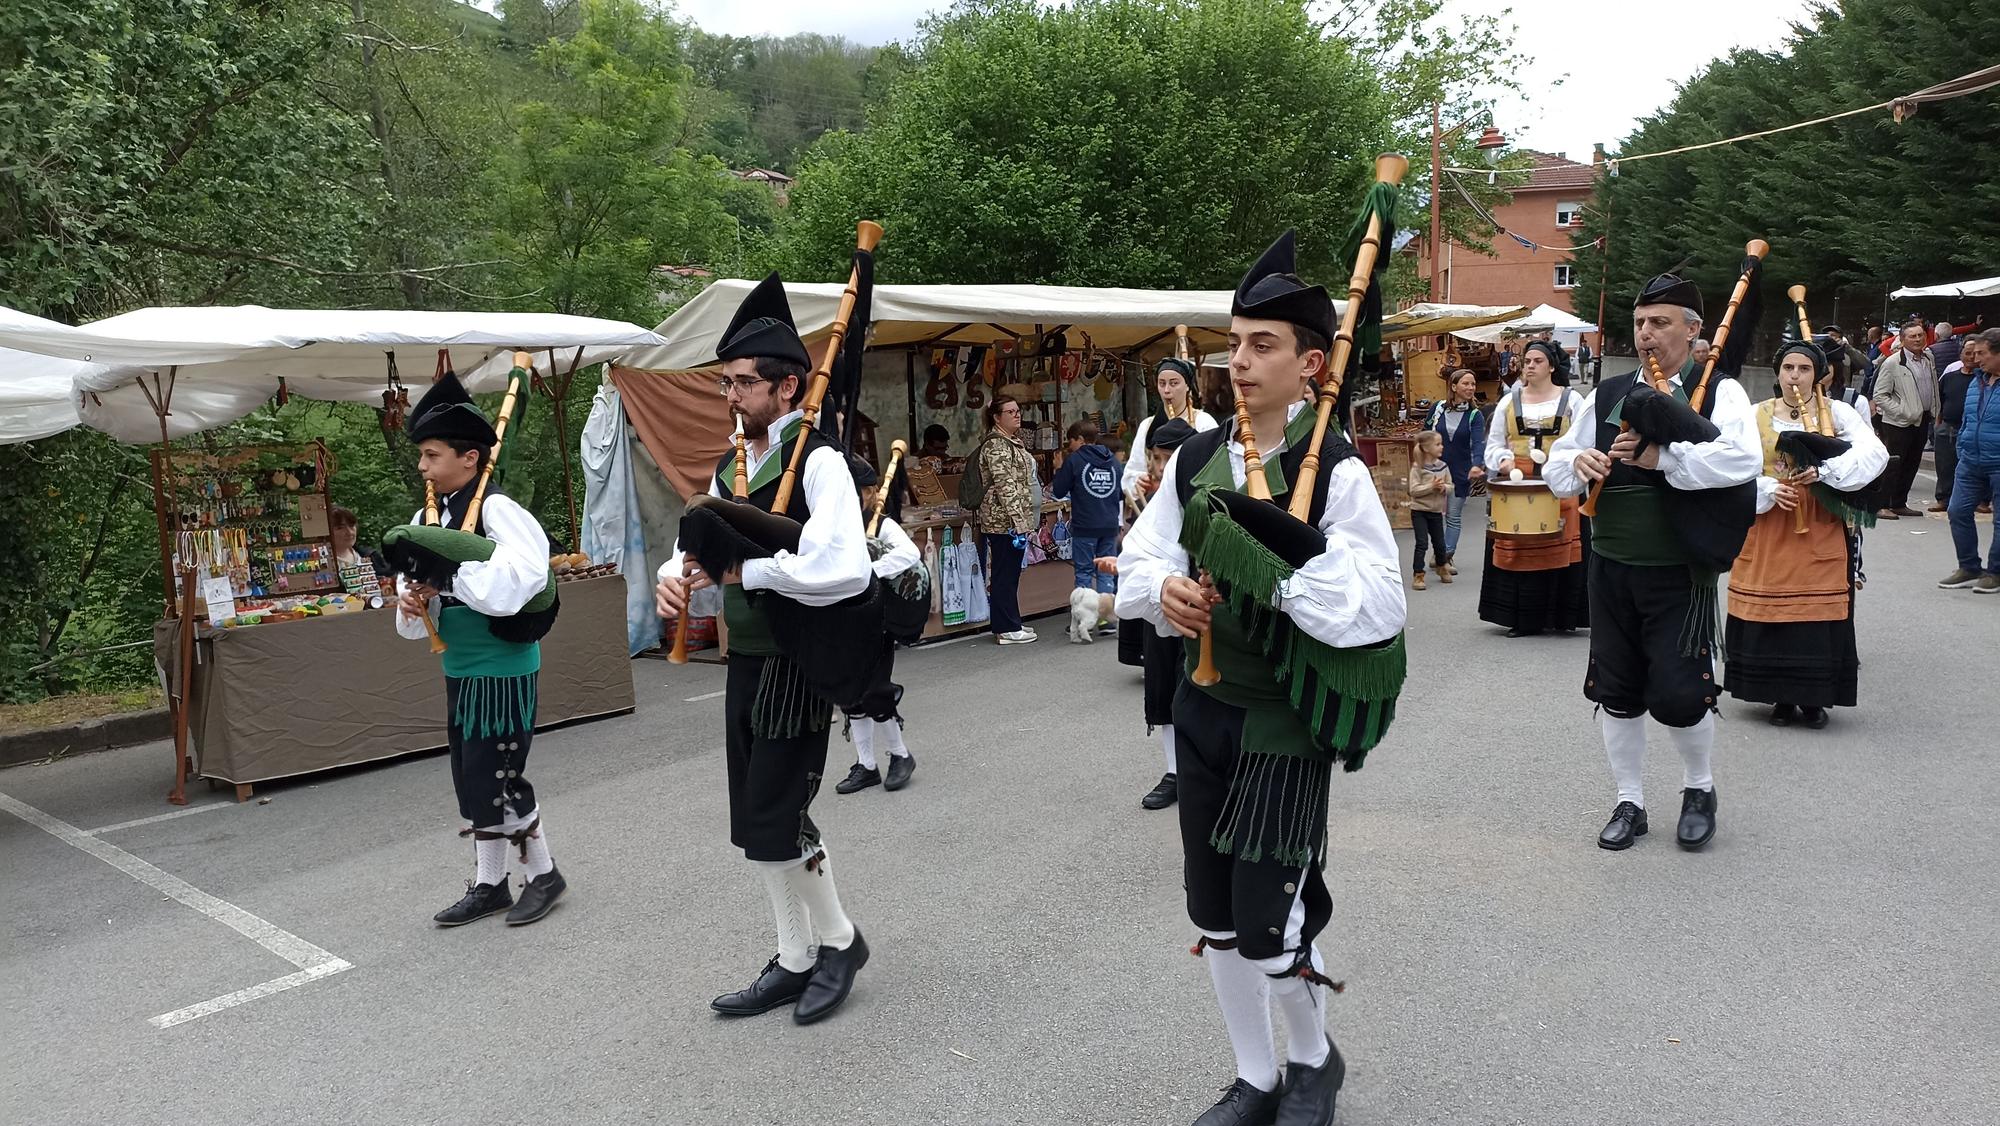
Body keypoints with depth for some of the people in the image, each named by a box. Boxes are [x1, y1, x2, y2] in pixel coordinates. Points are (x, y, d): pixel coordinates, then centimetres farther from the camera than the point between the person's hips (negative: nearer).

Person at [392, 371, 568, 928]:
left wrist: (450, 571, -26)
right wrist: (413, 604, -11)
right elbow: (416, 585, 12)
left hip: (504, 669, -8)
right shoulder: (425, 518, 6)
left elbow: (523, 576, -29)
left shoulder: (496, 509, -16)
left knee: (498, 779, -1)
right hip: (459, 672, 8)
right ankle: (489, 884, 31)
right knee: (471, 782, 16)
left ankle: (543, 875, 20)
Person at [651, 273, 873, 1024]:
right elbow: (702, 546, 16)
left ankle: (839, 940, 20)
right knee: (758, 824, 13)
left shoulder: (818, 461, -15)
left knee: (777, 819, -4)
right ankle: (795, 961, 28)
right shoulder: (729, 467, 10)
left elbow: (847, 570, -27)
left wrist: (744, 568, -24)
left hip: (797, 666, -8)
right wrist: (675, 575, -7)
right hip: (745, 663, 8)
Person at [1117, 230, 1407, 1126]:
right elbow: (1137, 558, 9)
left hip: (1286, 726, -5)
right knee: (1215, 920, 15)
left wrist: (1300, 554, -29)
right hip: (1203, 711, 6)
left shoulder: (1335, 471, -14)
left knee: (1268, 932, 0)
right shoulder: (1195, 459, 3)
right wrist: (1164, 590, -12)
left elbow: (1381, 607, -19)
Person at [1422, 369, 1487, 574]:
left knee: (1454, 517, 6)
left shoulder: (1475, 416, -7)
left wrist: (1477, 465, -40)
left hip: (1460, 473, -1)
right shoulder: (1437, 409, -3)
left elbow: (1478, 442, -22)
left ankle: (1447, 557, 14)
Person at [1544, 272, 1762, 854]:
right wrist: (1578, 464, -11)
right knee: (1616, 691, 10)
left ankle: (1699, 787, 26)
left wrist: (1660, 456, -27)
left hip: (1680, 573, -4)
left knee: (1679, 693, -4)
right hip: (1611, 567, 4)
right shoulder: (1607, 395, 9)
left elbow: (1743, 459, -22)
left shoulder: (1719, 392, -4)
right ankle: (1629, 802, 26)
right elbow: (1555, 467, 11)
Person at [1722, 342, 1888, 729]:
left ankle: (1814, 697, 14)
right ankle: (1782, 697, 15)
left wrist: (1824, 471, -24)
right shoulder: (1756, 416, 3)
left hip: (1821, 534, -1)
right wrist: (1769, 489, -17)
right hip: (1768, 531, 1)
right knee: (1771, 614, 3)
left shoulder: (1836, 412, 2)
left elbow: (1874, 453, -12)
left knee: (1818, 613, 1)